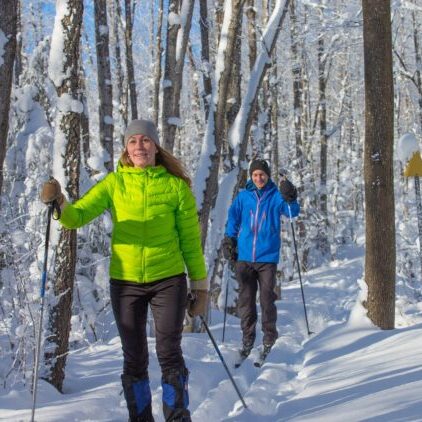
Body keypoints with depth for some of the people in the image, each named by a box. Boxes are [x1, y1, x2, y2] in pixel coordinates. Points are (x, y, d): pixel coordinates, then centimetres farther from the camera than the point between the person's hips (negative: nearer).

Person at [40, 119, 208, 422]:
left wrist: (200, 286, 5)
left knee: (169, 353, -5)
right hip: (125, 283, 2)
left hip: (168, 281, -1)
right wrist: (60, 203, -30)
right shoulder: (114, 183, 0)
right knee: (134, 359, 8)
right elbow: (78, 215, -8)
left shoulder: (176, 186, -2)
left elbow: (191, 240, 3)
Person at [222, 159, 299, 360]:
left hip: (267, 257, -2)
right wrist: (228, 241, 4)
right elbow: (233, 219, 14)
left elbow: (292, 212, -12)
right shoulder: (243, 197, 7)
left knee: (267, 299, -2)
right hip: (244, 257, 2)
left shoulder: (276, 196, 1)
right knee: (245, 300, 5)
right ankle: (247, 339, 15)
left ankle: (269, 339, 13)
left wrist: (290, 199, -31)